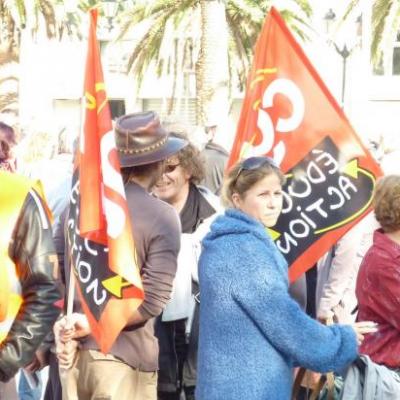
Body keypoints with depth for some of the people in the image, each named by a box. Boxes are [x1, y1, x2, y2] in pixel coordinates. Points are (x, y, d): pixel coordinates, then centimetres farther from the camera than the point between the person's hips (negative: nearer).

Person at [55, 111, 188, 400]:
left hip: (73, 349, 5)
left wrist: (64, 330, 3)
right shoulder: (162, 217, -13)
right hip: (123, 358, -5)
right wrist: (92, 324, -14)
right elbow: (152, 301, -18)